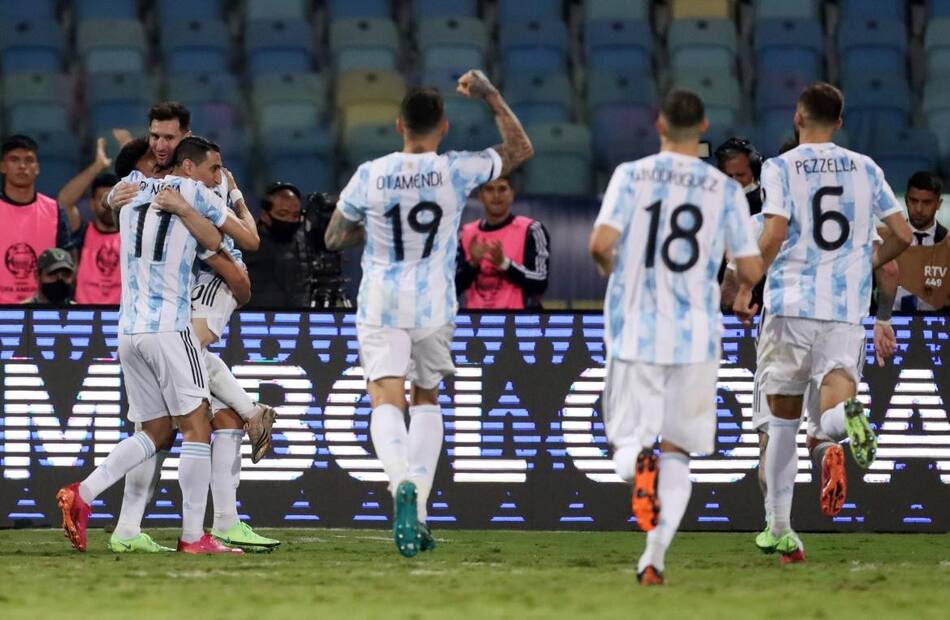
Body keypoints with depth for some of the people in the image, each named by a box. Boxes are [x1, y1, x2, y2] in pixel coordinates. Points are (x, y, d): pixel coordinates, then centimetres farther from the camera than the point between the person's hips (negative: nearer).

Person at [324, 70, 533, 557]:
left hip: (380, 303, -1)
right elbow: (521, 149, 9)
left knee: (386, 400, -8)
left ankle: (402, 481, -37)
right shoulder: (457, 171, -7)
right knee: (426, 400, 18)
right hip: (434, 306, 1)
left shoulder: (370, 176, -7)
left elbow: (334, 238, 5)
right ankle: (418, 507, 8)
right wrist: (491, 97, 12)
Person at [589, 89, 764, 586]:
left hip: (635, 334, -1)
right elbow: (751, 271, -2)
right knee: (677, 452, 11)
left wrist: (610, 268, 8)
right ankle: (655, 555, -2)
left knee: (628, 439, 10)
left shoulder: (632, 175, -3)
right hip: (695, 338, 1)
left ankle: (638, 464, -27)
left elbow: (601, 243, -15)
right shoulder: (725, 189, 0)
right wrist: (733, 283, 22)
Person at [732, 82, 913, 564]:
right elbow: (902, 235, 11)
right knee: (833, 408, -9)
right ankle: (845, 419, -47)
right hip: (847, 308, 1)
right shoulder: (865, 168, 10)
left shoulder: (781, 167, 0)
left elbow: (774, 234, -13)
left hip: (791, 306, -1)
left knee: (783, 421, 10)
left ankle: (780, 529, 12)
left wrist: (744, 289, -3)